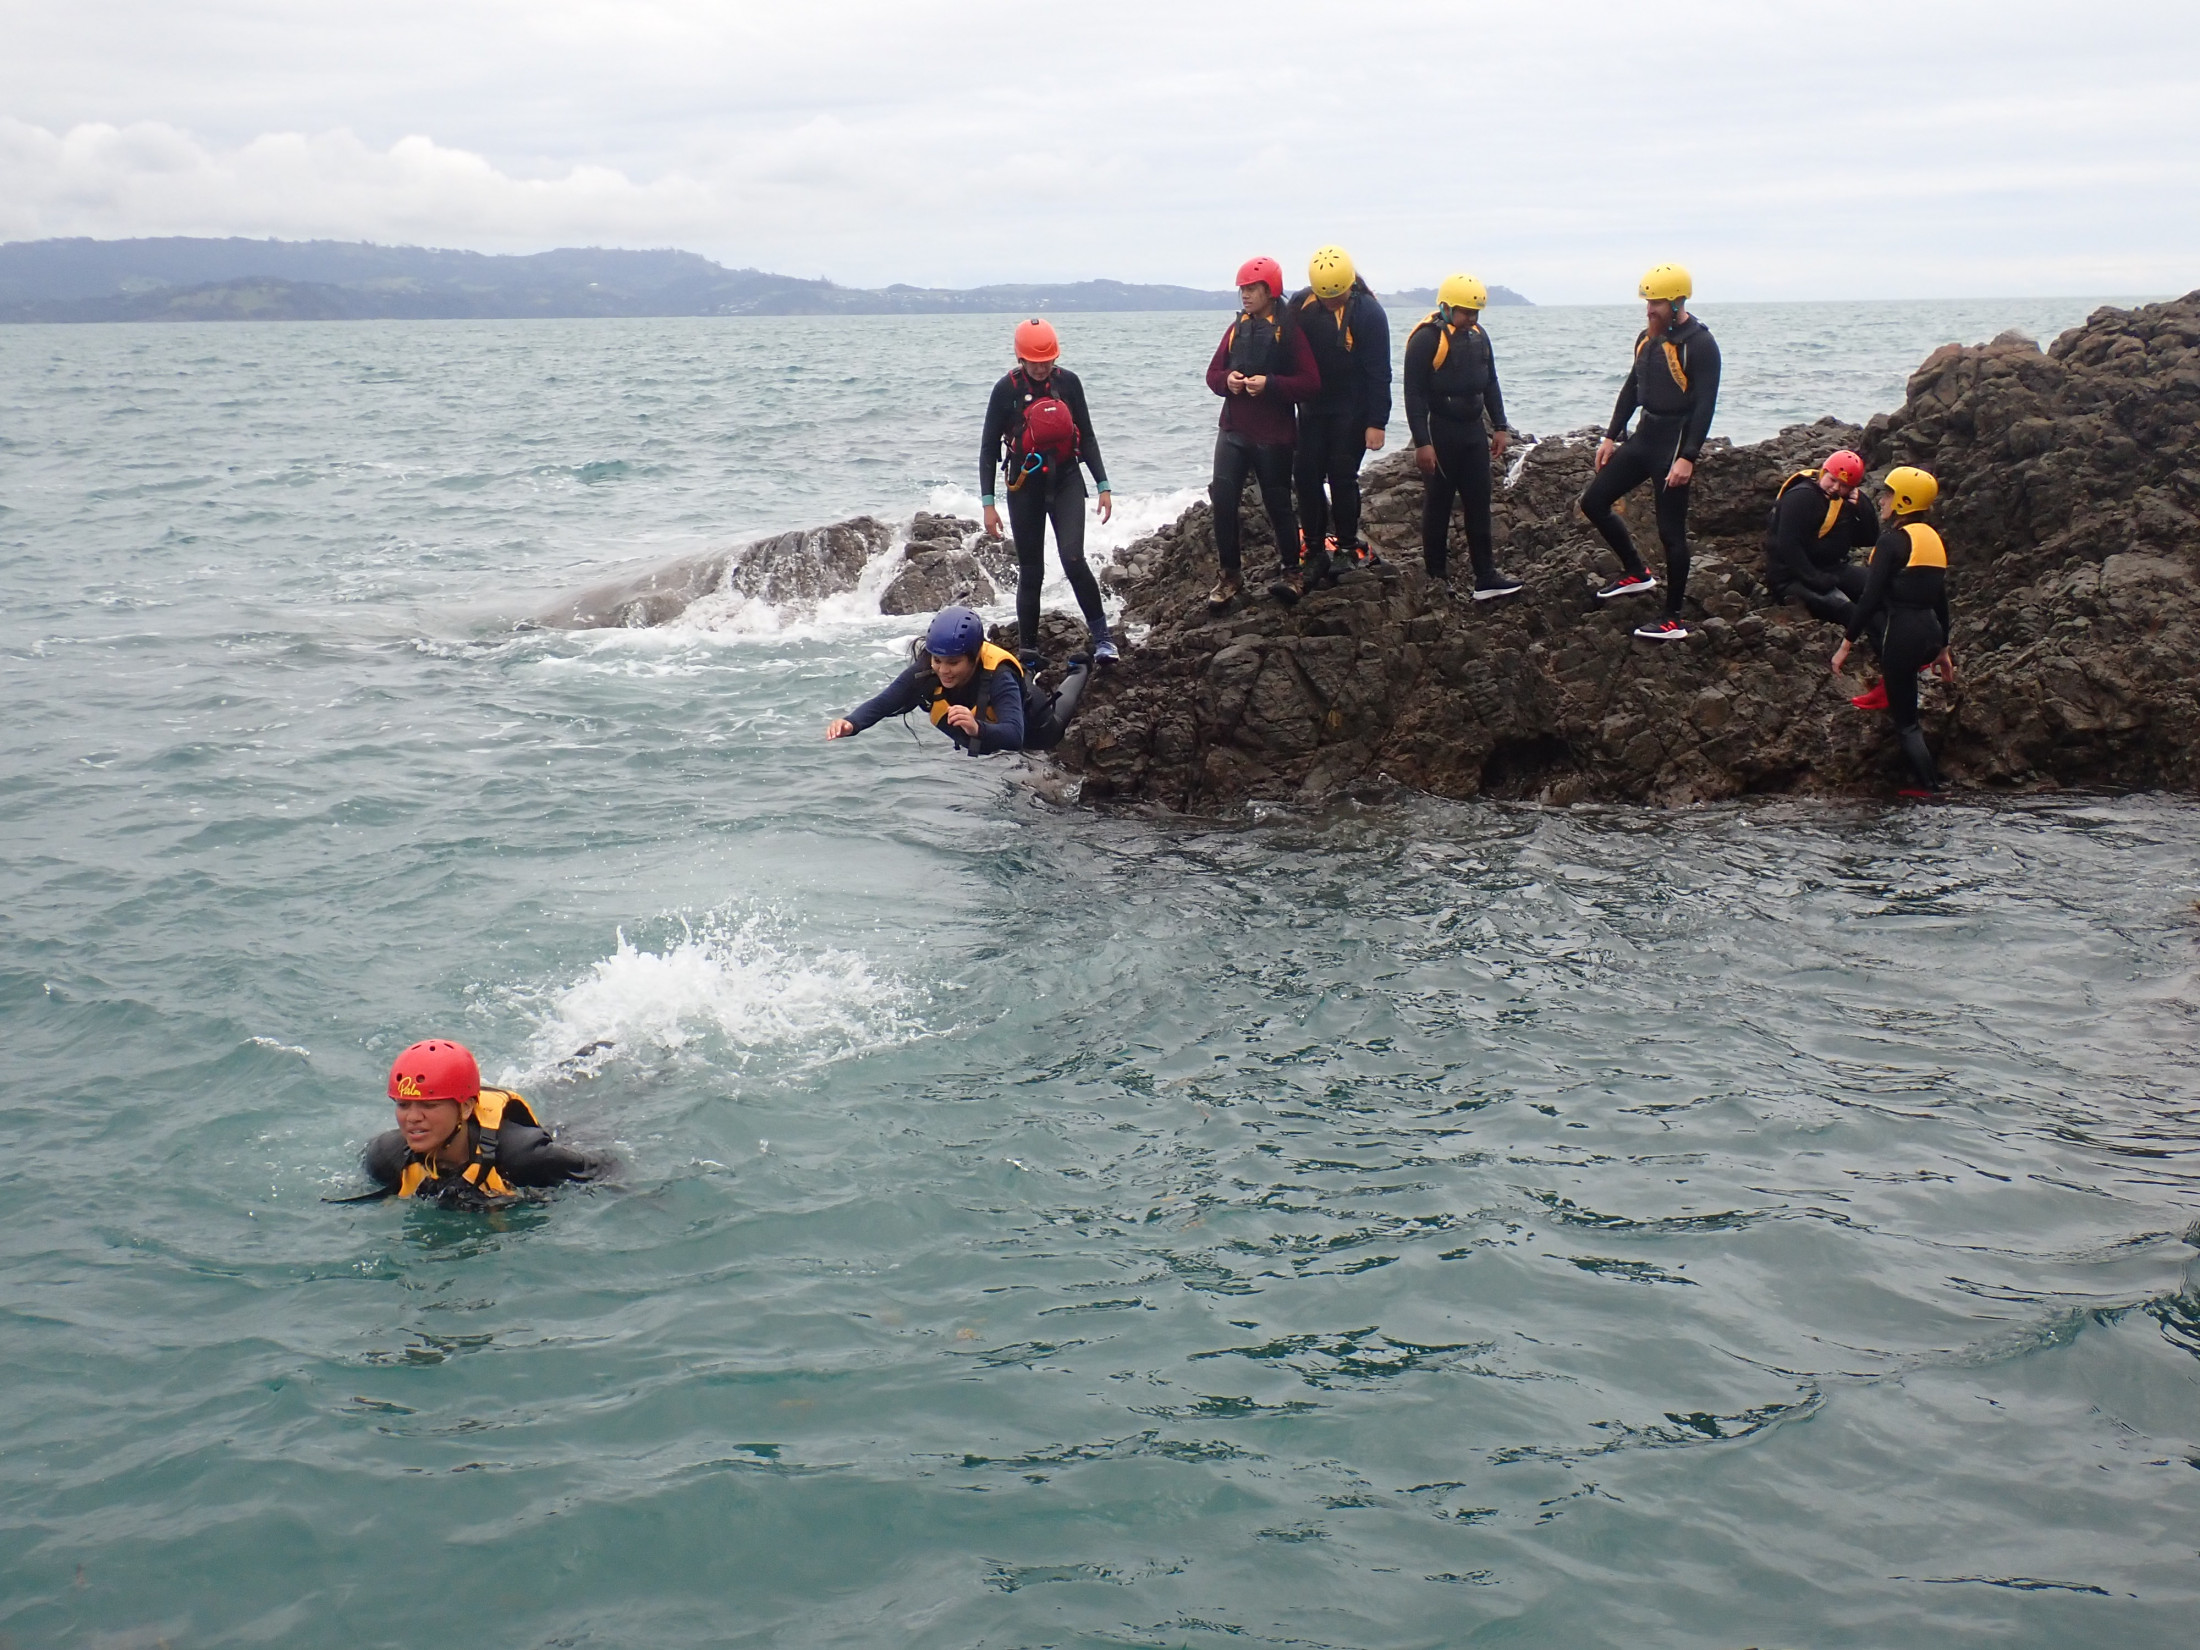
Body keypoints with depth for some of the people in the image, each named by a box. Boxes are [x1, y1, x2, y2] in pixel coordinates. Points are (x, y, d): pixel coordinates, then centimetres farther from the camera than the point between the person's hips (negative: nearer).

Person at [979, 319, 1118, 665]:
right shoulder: (1007, 389, -7)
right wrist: (988, 503, -7)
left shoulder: (1067, 382, -2)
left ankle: (1102, 638, -11)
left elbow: (1087, 436, 7)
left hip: (1066, 481, 0)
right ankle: (1028, 650, 16)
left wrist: (1103, 486, 3)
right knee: (1030, 571, 4)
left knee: (1073, 558, -18)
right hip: (1025, 485, 0)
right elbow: (988, 448, -2)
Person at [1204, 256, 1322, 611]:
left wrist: (1270, 384, -23)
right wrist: (1227, 380, -8)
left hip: (1274, 435, -4)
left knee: (1277, 502, 5)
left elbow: (1311, 381, -12)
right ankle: (1228, 576, 4)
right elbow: (1213, 372, 15)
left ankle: (1291, 571, 23)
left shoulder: (1289, 331, -7)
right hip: (1233, 431, 4)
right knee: (1223, 499, -6)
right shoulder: (1237, 328, 10)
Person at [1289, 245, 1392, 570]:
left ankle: (1347, 544, 8)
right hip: (1311, 407, 5)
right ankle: (1313, 540, 19)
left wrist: (1377, 423, -16)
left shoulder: (1368, 312, -15)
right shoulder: (1300, 305, -3)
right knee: (1306, 474, 5)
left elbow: (1379, 373, -14)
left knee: (1342, 477, -4)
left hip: (1351, 412, -5)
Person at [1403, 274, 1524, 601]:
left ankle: (1486, 577, 7)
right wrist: (1422, 442, -19)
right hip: (1441, 433, -7)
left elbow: (1490, 385, 18)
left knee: (1479, 504, 5)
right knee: (1438, 505, 2)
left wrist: (1500, 427, 14)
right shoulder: (1426, 339, -13)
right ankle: (1436, 577, 12)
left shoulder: (1478, 336, 9)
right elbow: (1414, 394, -15)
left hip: (1474, 430, 7)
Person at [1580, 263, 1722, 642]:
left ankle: (1673, 620, 5)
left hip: (1675, 443, -9)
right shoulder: (1648, 338, 9)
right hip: (1643, 437, 9)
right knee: (1594, 501, 8)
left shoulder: (1699, 345, -15)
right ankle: (1637, 574, 23)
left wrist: (1688, 457, -26)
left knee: (1670, 531, -4)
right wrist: (1611, 436, 15)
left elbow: (1704, 406, -20)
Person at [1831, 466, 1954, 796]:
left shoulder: (1892, 541, -11)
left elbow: (1870, 598, -16)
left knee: (1905, 721, 3)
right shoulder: (1934, 538, 12)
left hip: (1904, 634, -8)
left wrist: (1846, 644, -12)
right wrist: (1943, 650, 24)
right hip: (1931, 633, 8)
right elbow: (1941, 599, 18)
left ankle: (1925, 784, 2)